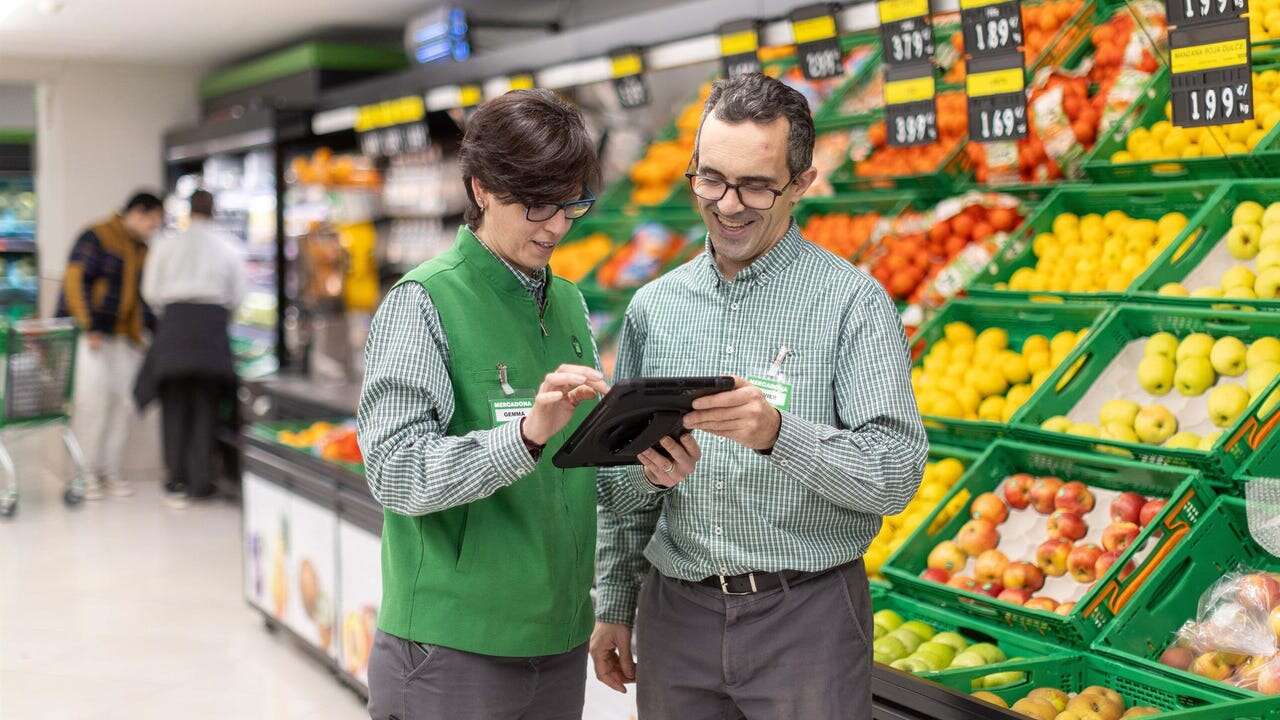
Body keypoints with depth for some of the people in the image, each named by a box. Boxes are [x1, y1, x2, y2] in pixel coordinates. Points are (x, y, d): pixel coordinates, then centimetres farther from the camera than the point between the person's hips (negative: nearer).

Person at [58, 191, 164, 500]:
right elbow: (75, 281, -11)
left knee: (124, 400, -1)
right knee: (93, 399, -12)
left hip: (126, 336, 7)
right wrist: (89, 327, -18)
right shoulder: (96, 238, -4)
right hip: (91, 334, -7)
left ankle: (110, 471, 9)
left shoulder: (141, 252, 19)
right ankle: (87, 473, -4)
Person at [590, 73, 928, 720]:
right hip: (676, 615, 4)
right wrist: (613, 607, 11)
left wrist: (778, 434, -29)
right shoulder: (654, 306, 8)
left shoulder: (852, 302, -6)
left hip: (806, 617, -4)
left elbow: (896, 474, -15)